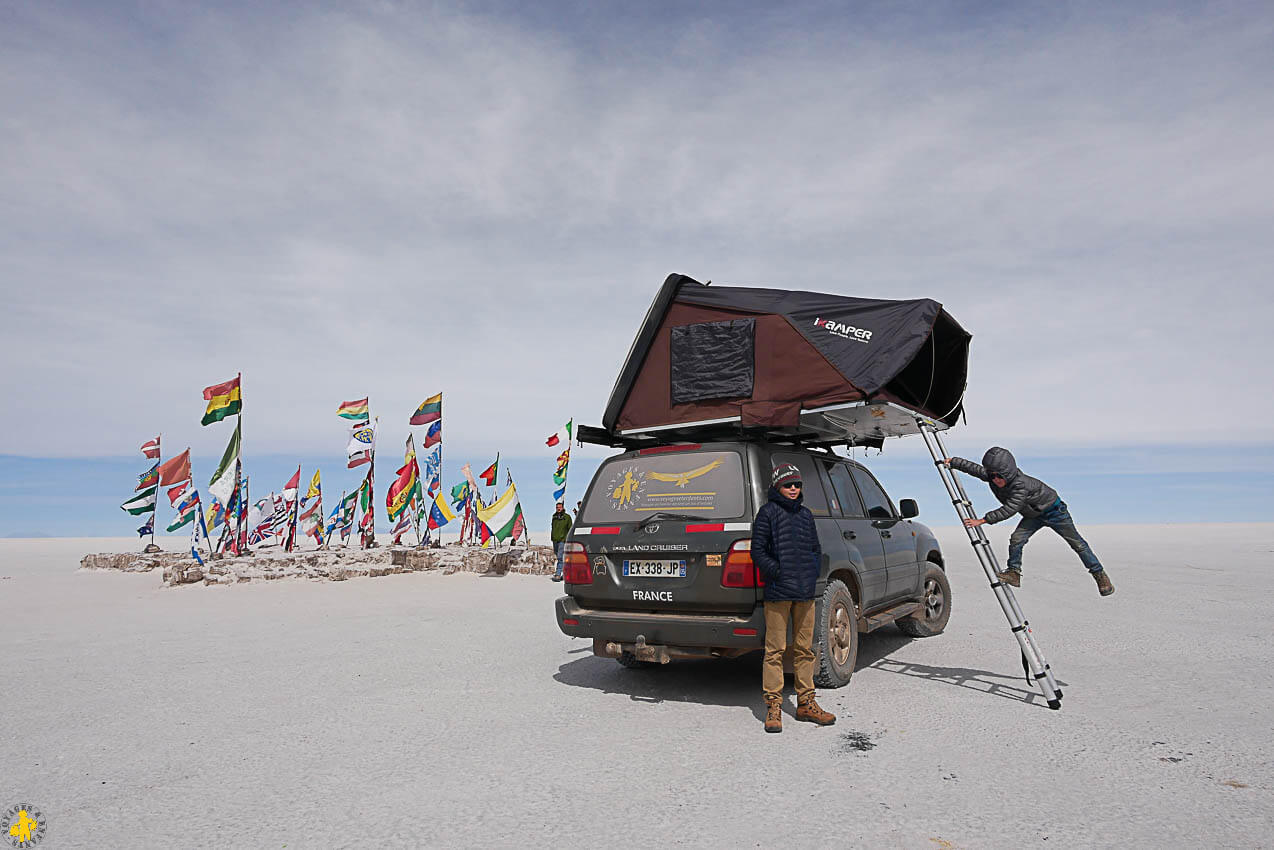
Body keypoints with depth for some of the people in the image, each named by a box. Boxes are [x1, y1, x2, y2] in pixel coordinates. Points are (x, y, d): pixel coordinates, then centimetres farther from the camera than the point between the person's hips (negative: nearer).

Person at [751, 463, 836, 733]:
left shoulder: (805, 514, 16)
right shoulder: (768, 512, -1)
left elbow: (816, 549, 23)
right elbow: (758, 551, -3)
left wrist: (814, 572, 6)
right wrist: (777, 572, -14)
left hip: (806, 593, 6)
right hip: (777, 592, -6)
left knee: (805, 649, 12)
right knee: (775, 650, -2)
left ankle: (806, 703, 22)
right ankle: (773, 706, 5)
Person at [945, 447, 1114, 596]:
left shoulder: (1021, 484, -42)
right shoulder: (991, 476, -22)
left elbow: (1008, 510, -44)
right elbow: (974, 468, -6)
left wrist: (983, 520, -43)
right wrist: (952, 462, -8)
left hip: (1053, 510, -6)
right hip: (1033, 514, 6)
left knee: (1077, 543, 6)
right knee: (1017, 538, -14)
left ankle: (1100, 575, 20)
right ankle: (1014, 573, -5)